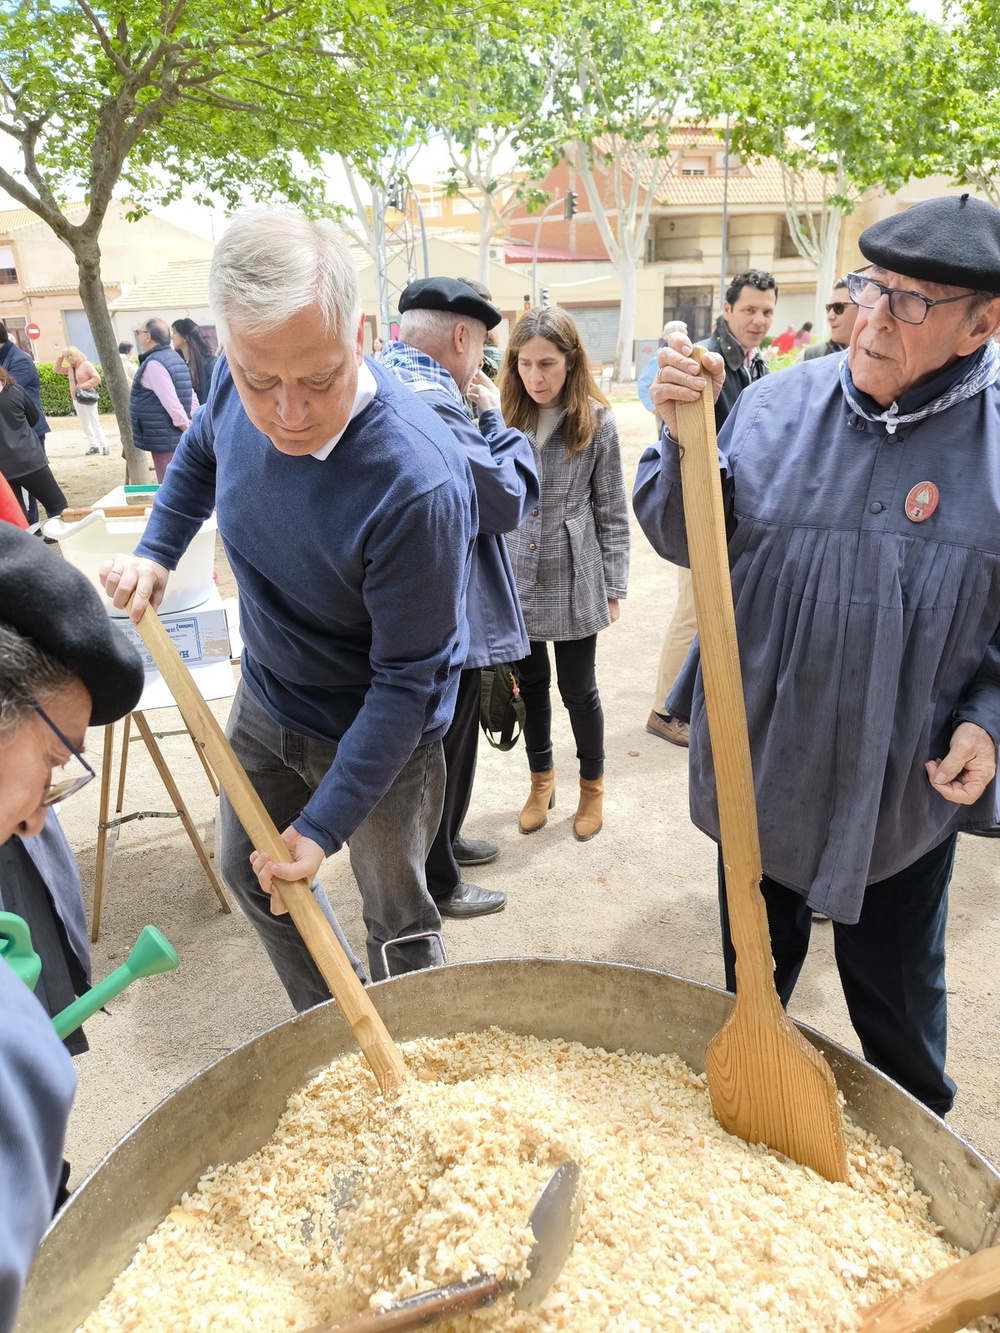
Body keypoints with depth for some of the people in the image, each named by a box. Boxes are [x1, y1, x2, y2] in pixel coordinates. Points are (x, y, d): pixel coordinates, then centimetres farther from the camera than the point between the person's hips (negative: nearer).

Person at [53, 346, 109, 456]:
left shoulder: (86, 365, -9)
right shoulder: (70, 368, 12)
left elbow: (97, 378, -18)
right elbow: (56, 369, 21)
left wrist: (83, 386, -20)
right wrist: (60, 358, 10)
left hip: (88, 398, -8)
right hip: (76, 400, 8)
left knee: (95, 423, -10)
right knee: (85, 424, 7)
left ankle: (104, 446, -9)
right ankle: (93, 445, 12)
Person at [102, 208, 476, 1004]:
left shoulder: (418, 483, -37)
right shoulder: (238, 385, -15)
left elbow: (406, 679, -28)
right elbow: (199, 454, 12)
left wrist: (324, 824, -26)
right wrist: (155, 552, 0)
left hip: (377, 731, -7)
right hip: (265, 699, 7)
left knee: (397, 920, 12)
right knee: (249, 871, 24)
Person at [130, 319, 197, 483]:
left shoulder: (153, 363, -15)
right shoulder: (175, 358, 14)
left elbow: (172, 404, -22)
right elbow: (192, 398, 14)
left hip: (165, 441, -10)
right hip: (175, 439, 10)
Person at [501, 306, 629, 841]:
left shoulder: (597, 422, -6)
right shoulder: (503, 416, 0)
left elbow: (612, 513, -2)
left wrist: (613, 589, -3)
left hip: (574, 582, -2)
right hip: (516, 577, 3)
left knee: (578, 688, 7)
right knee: (530, 682, 15)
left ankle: (592, 783, 31)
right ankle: (541, 777, 36)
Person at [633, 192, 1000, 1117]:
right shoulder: (780, 404, -5)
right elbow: (689, 539, -4)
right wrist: (682, 439, -20)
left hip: (906, 787, -1)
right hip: (761, 758, 2)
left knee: (898, 1001, 19)